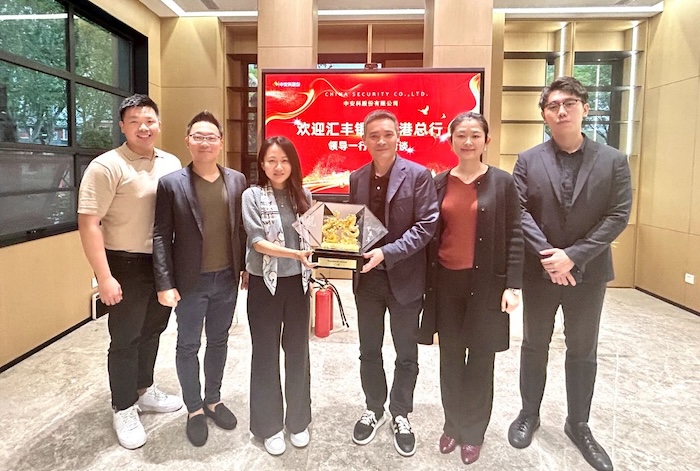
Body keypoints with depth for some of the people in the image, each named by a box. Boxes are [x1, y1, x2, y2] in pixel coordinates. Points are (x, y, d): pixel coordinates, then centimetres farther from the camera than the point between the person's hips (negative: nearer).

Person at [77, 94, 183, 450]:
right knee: (125, 340, 7)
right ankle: (124, 410, 26)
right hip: (127, 265, -6)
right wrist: (104, 277, -21)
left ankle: (144, 391, 40)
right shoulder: (107, 166, -15)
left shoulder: (172, 164, 5)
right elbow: (88, 223, -17)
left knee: (152, 331, 20)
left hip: (164, 263, 6)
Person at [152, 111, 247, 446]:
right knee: (188, 346, 11)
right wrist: (165, 284, -12)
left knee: (218, 342, 17)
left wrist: (246, 268, 4)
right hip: (190, 282, -3)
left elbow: (242, 228, 6)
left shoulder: (237, 180, 2)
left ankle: (213, 400, 36)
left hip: (227, 279, 3)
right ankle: (194, 409, 30)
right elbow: (161, 237, -8)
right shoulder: (171, 183, -7)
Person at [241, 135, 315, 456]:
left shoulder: (303, 195, 3)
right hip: (264, 283, -3)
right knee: (265, 354, 9)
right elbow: (257, 241, -16)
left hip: (297, 282, 3)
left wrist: (307, 260, -5)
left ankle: (298, 420, 31)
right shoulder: (252, 196, -7)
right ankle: (269, 425, 27)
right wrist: (294, 253, -28)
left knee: (297, 352, 12)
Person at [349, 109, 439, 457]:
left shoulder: (418, 175, -9)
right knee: (369, 350, 16)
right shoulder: (357, 178, 6)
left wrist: (387, 252, -24)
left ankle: (400, 414, 33)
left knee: (406, 354, 12)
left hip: (405, 278, -4)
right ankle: (373, 408, 37)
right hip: (367, 277, 4)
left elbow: (427, 225, -15)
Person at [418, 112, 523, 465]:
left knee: (480, 360, 8)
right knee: (450, 358, 12)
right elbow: (429, 234, 6)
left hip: (486, 282, -2)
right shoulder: (439, 183, 4)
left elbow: (514, 236, -4)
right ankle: (453, 425, 31)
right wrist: (426, 281, 4)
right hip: (446, 282, 3)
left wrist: (513, 285, -10)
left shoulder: (502, 182, -3)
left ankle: (474, 432, 26)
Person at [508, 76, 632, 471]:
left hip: (588, 272, 0)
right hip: (539, 271, 0)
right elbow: (519, 212, -8)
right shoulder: (528, 160, 0)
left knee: (583, 352, 13)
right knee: (535, 346, 14)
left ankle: (578, 425, 31)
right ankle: (529, 414, 33)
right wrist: (546, 254, -19)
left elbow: (618, 216, -8)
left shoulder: (613, 160, -1)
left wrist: (573, 256, -18)